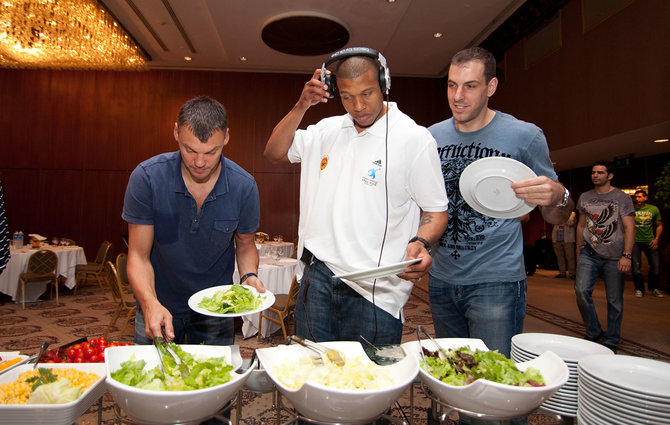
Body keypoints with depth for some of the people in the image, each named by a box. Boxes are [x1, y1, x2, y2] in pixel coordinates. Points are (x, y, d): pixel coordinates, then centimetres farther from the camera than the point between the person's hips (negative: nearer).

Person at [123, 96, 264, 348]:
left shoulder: (244, 187, -17)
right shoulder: (146, 178, -20)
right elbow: (138, 256, -16)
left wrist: (249, 276, -19)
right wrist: (151, 304, -33)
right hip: (159, 306, 0)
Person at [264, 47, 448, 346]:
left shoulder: (415, 139, -6)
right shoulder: (328, 130, 10)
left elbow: (436, 210, -3)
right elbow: (274, 153, 11)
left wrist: (421, 243, -24)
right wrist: (301, 106, -2)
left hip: (374, 291, -4)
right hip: (316, 276, 5)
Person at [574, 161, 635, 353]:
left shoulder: (622, 197, 2)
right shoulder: (584, 197, 13)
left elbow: (629, 228, -3)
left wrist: (627, 255, -12)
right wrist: (579, 250, 17)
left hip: (614, 257, -2)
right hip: (589, 254, 2)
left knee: (615, 300, 2)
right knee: (581, 290, -13)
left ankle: (611, 341, 18)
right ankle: (593, 333, 7)